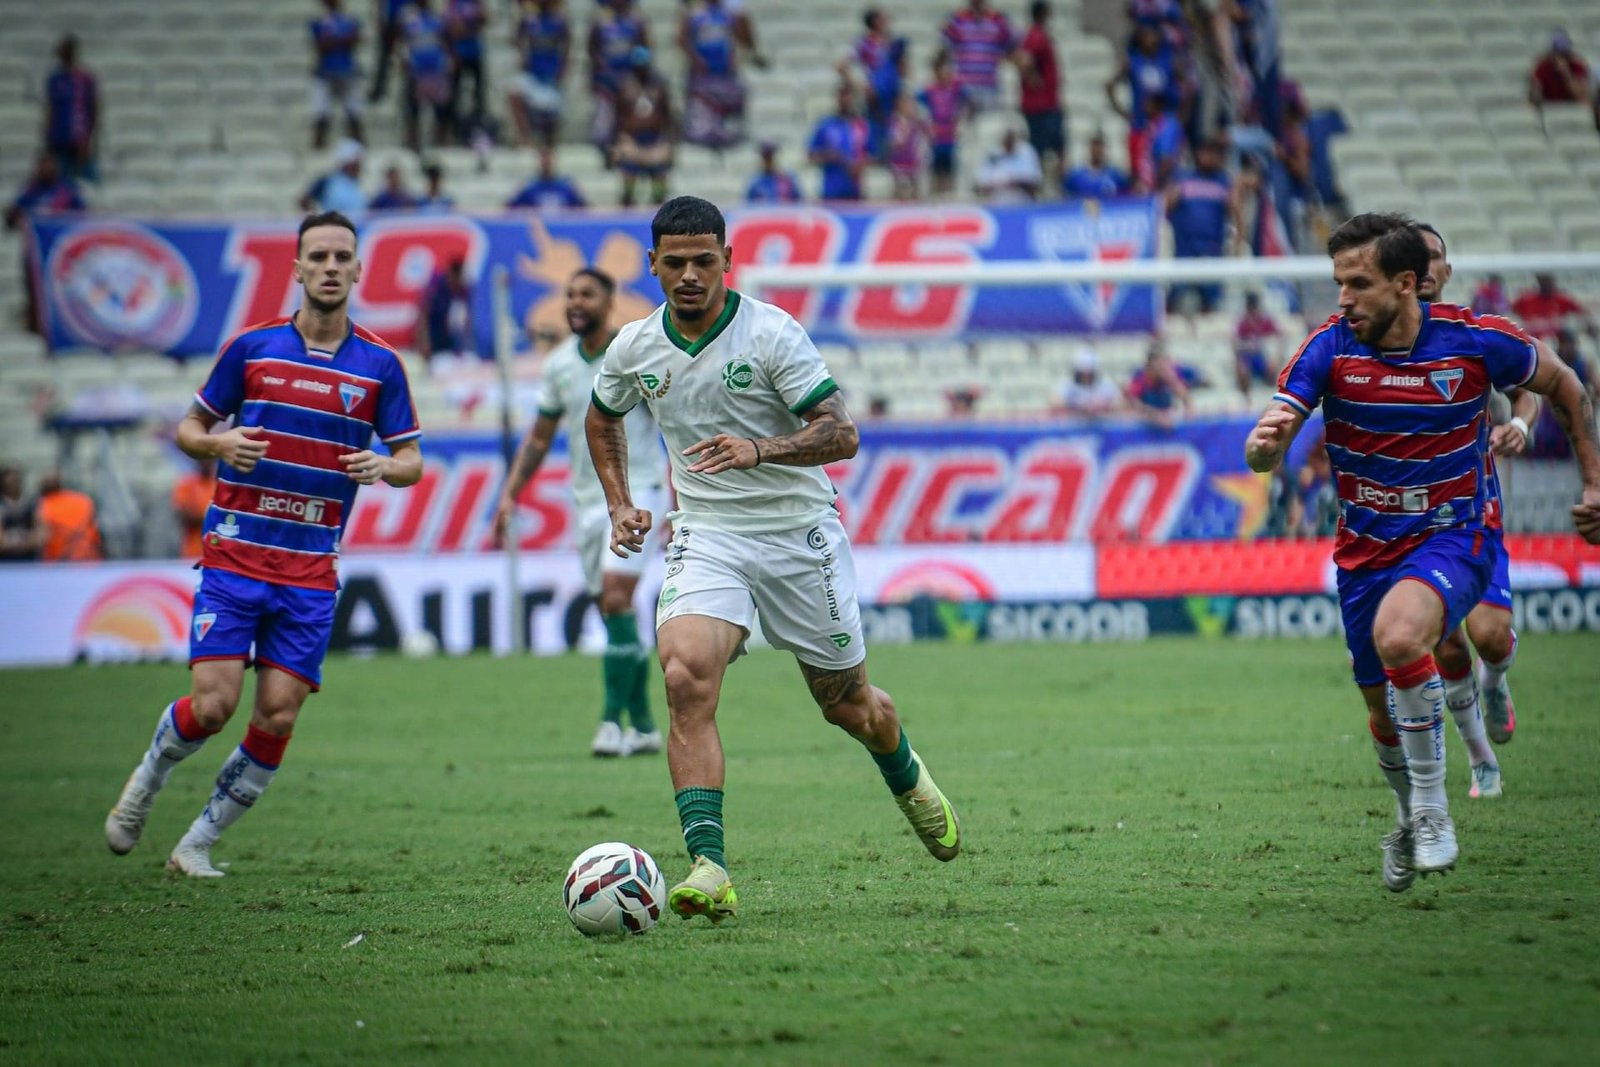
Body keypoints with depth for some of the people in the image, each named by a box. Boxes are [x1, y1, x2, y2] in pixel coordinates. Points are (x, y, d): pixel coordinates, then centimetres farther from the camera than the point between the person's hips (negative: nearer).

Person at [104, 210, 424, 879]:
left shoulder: (380, 365, 4)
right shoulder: (253, 348, 3)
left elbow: (411, 460, 8)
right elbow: (189, 428, 11)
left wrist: (383, 466, -15)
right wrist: (219, 443, -12)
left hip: (312, 571, 2)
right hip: (234, 554, -2)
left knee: (278, 717, -6)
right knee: (212, 704, -13)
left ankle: (198, 844, 11)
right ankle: (146, 779, 20)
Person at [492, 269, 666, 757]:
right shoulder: (558, 364, 6)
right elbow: (539, 437, 16)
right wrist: (510, 495, 8)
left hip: (636, 489, -5)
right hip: (586, 497, 5)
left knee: (616, 599, -18)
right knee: (613, 613, 5)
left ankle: (613, 720, -15)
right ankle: (643, 726, 14)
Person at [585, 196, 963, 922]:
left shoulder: (772, 333, -14)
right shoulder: (634, 349, 0)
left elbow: (841, 433, -19)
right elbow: (603, 418, 23)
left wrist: (758, 451, -34)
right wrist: (620, 504, 10)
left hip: (799, 535, -2)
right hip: (705, 536, 2)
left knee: (847, 702, 12)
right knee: (685, 679, -24)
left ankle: (907, 779, 49)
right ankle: (709, 869, -29)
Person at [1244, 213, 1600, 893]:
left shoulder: (1476, 341, -14)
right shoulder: (1330, 347, -11)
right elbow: (1265, 455, -17)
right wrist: (1265, 443, -41)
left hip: (1451, 537, -3)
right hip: (1366, 550, 4)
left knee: (1397, 635, -34)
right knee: (1386, 718, 12)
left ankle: (1432, 807, -17)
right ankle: (1410, 821, 44)